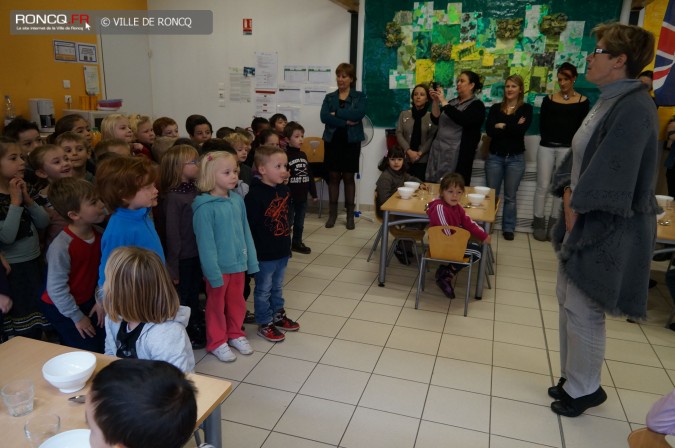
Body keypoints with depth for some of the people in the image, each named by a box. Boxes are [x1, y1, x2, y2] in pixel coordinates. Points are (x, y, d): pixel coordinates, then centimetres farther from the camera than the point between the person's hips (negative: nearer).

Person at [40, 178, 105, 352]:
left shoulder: (98, 235, -8)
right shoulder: (61, 246, -29)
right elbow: (56, 288, -24)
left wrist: (101, 301, -5)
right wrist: (77, 317, -15)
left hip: (88, 302, 6)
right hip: (61, 308, -6)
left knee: (103, 346, 12)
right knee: (88, 352, 1)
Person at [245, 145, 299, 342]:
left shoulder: (284, 190, 3)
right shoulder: (255, 195, -22)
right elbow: (249, 227, -21)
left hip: (282, 250, 7)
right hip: (264, 253, -7)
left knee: (277, 287, 23)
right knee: (263, 290, 11)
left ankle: (278, 315, 40)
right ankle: (264, 324, 25)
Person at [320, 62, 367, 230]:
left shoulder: (360, 97, 4)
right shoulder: (329, 97, 9)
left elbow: (359, 114, -16)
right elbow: (324, 117, -7)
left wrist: (336, 113, -13)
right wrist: (346, 122, -15)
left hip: (351, 141, -2)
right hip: (332, 140, 2)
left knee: (348, 177, 4)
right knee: (333, 176, 5)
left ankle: (350, 215, 12)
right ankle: (332, 213, 14)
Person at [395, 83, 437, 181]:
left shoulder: (432, 116, 4)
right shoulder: (404, 114, 11)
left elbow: (432, 138, -2)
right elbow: (399, 134, 3)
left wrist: (419, 153, -13)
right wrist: (409, 151, -10)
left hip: (423, 160, -2)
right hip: (405, 159, 2)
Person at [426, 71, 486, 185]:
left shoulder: (477, 105, -2)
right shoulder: (452, 102, 18)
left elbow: (462, 119, -21)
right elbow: (436, 120, 11)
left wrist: (443, 102, -17)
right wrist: (436, 101, -3)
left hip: (457, 155, -6)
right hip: (438, 151, 6)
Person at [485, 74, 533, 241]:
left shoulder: (526, 108, 2)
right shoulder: (495, 108, 7)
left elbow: (521, 130, -17)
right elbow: (489, 130, -9)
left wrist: (502, 126, -8)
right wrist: (513, 127, -13)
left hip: (515, 158, -1)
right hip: (495, 157, 2)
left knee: (510, 197, 6)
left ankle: (508, 228, 17)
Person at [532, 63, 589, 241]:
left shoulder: (582, 101, 5)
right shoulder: (549, 99, 8)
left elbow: (581, 128, 3)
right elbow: (542, 124, 7)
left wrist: (571, 144, -6)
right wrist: (548, 139, -4)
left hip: (568, 148, 0)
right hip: (547, 147, 1)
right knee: (543, 186, 0)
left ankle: (553, 225, 11)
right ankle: (539, 224, 8)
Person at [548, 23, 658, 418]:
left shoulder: (634, 108, -19)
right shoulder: (609, 102, 12)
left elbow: (611, 173, -24)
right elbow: (580, 156, 14)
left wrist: (578, 207, -12)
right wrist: (569, 193, -1)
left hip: (606, 226, -10)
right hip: (584, 218, 10)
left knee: (582, 308, 1)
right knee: (568, 300, 16)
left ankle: (584, 389, 21)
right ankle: (574, 376, 32)